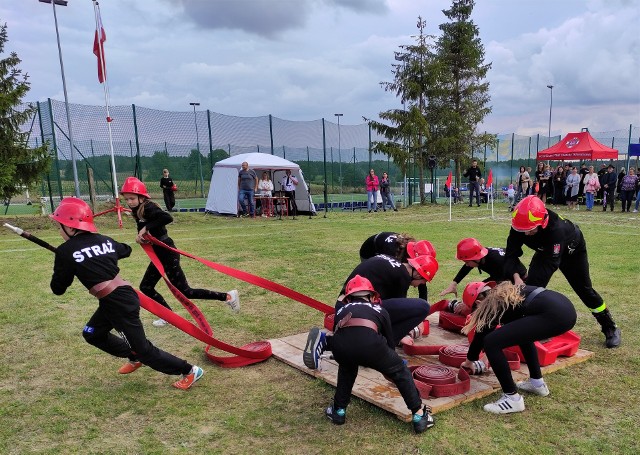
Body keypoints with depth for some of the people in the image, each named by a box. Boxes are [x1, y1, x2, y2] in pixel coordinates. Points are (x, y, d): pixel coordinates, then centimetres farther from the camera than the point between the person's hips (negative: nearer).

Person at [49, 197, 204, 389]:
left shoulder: (65, 251, -11)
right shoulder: (103, 240, 8)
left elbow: (58, 288, -2)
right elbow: (125, 250, 30)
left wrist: (64, 269, 16)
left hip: (118, 304, -8)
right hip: (124, 296, 8)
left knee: (142, 349, 3)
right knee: (92, 334, 26)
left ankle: (189, 371, 9)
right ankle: (135, 358, 37)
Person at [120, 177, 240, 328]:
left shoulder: (148, 208, -19)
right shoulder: (138, 210, 9)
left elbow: (167, 218, -38)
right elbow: (144, 232, 8)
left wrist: (146, 228, -31)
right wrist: (140, 235, -15)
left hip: (167, 254, -10)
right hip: (159, 255, 10)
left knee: (184, 292, -5)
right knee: (146, 287, 15)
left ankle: (227, 296, 0)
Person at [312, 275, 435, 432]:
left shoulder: (341, 310, 37)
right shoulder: (379, 310, 34)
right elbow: (390, 342, 40)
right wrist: (390, 369, 58)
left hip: (340, 344, 2)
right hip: (369, 341, -2)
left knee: (346, 369, 37)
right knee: (400, 371, 24)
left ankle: (339, 411, 43)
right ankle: (419, 415, 26)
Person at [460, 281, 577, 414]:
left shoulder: (490, 305, 8)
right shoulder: (505, 294, 31)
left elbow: (480, 336, 17)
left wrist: (469, 361, 36)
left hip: (553, 315, -10)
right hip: (566, 308, 10)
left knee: (491, 342, -6)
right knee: (521, 333, 35)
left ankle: (512, 398, 2)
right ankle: (537, 383, 35)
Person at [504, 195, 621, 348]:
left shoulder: (556, 228, -46)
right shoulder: (519, 226, -32)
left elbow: (551, 263, -45)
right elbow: (511, 253, -31)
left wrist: (530, 281, -51)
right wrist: (516, 276, -48)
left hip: (572, 250, -4)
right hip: (545, 250, 4)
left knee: (584, 289, 3)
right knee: (531, 285, -13)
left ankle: (610, 328, 23)